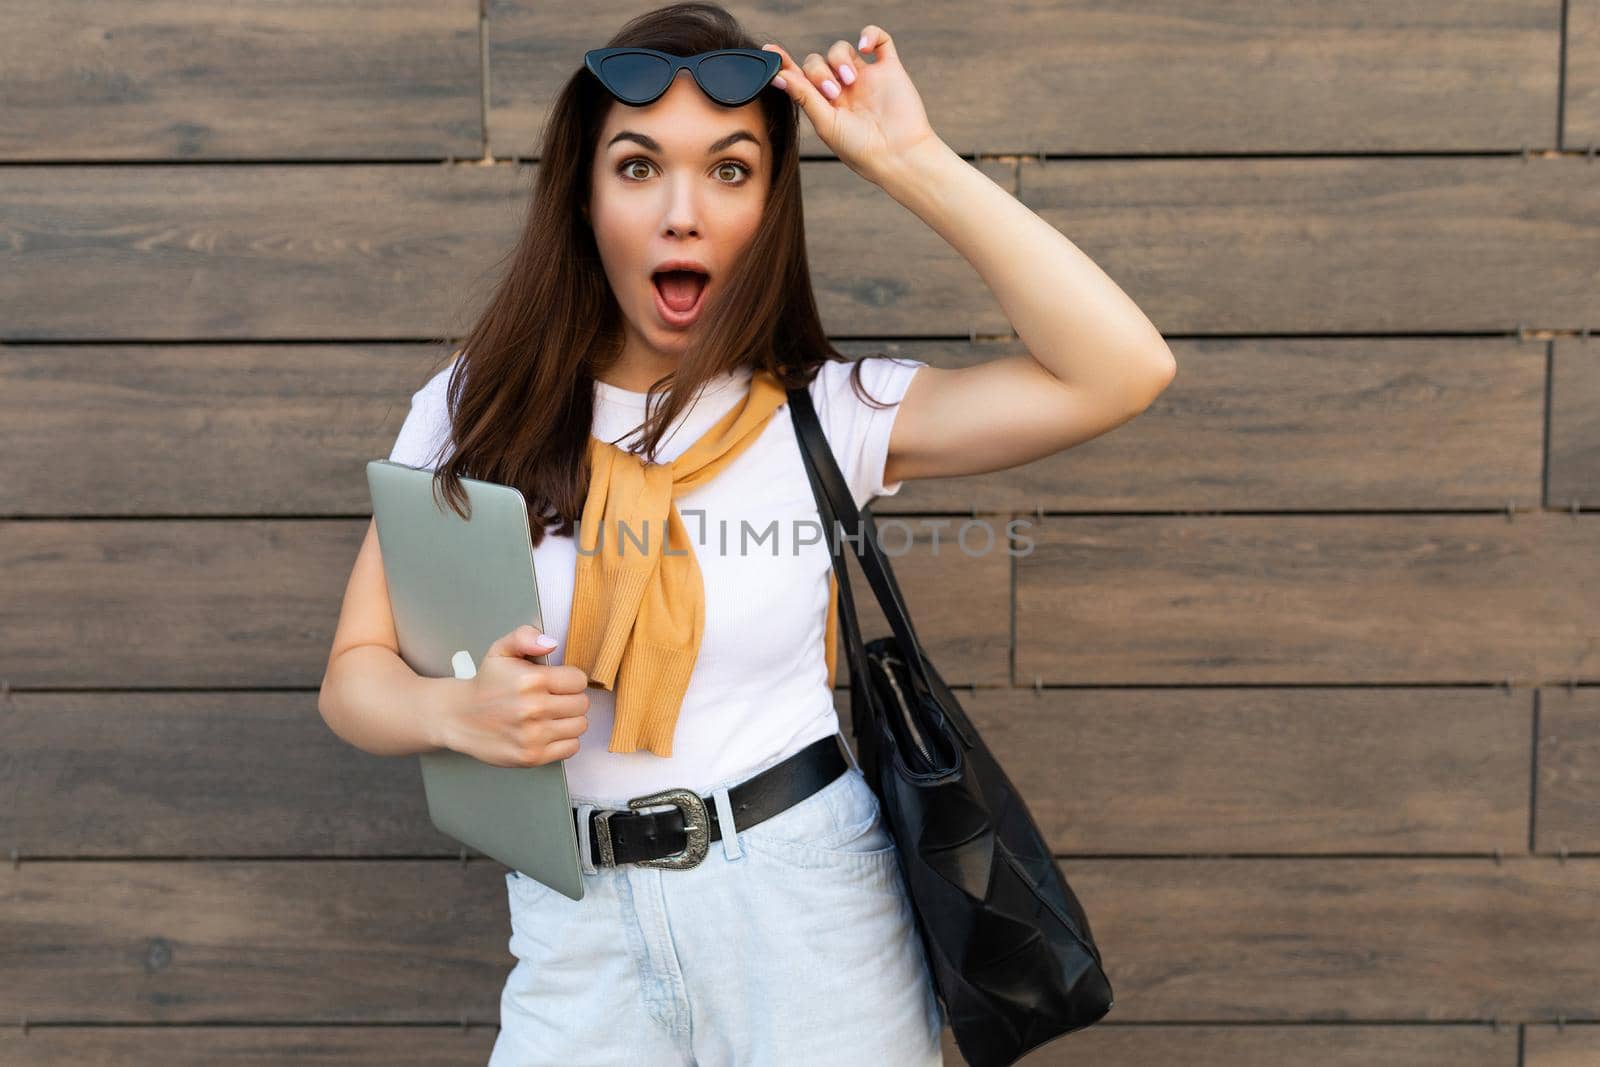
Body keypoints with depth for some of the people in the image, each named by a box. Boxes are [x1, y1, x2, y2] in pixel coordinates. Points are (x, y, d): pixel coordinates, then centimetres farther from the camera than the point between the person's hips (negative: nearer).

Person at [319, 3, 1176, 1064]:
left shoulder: (826, 413, -6)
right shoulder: (476, 414, -2)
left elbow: (1122, 369, -16)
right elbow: (355, 676, 2)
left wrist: (911, 161, -15)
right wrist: (459, 712, -21)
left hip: (811, 920, -1)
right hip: (579, 933, 2)